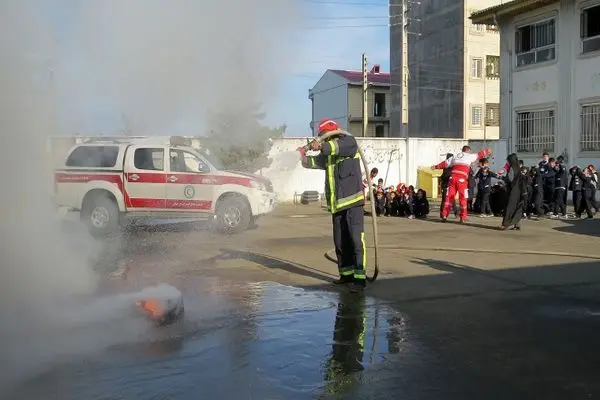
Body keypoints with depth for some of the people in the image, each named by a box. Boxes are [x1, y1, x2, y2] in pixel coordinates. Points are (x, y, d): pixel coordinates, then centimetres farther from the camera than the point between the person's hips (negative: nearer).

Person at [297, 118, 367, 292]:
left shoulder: (349, 142, -2)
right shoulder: (328, 154, 22)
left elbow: (340, 147, -23)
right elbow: (314, 161, 15)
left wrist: (323, 146, -38)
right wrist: (303, 156, -4)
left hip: (353, 201, -8)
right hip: (337, 204, 8)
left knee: (356, 240, -11)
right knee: (340, 242, 11)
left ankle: (360, 278, -11)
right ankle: (347, 274, 21)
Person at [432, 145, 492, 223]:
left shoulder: (454, 157, 22)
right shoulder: (469, 156, 12)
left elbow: (445, 163, 27)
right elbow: (479, 154, 21)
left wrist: (436, 167, 41)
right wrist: (487, 151, 39)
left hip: (452, 178, 4)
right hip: (462, 179, -4)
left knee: (449, 196, 4)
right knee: (463, 198, 2)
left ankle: (444, 215, -2)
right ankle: (463, 218, 2)